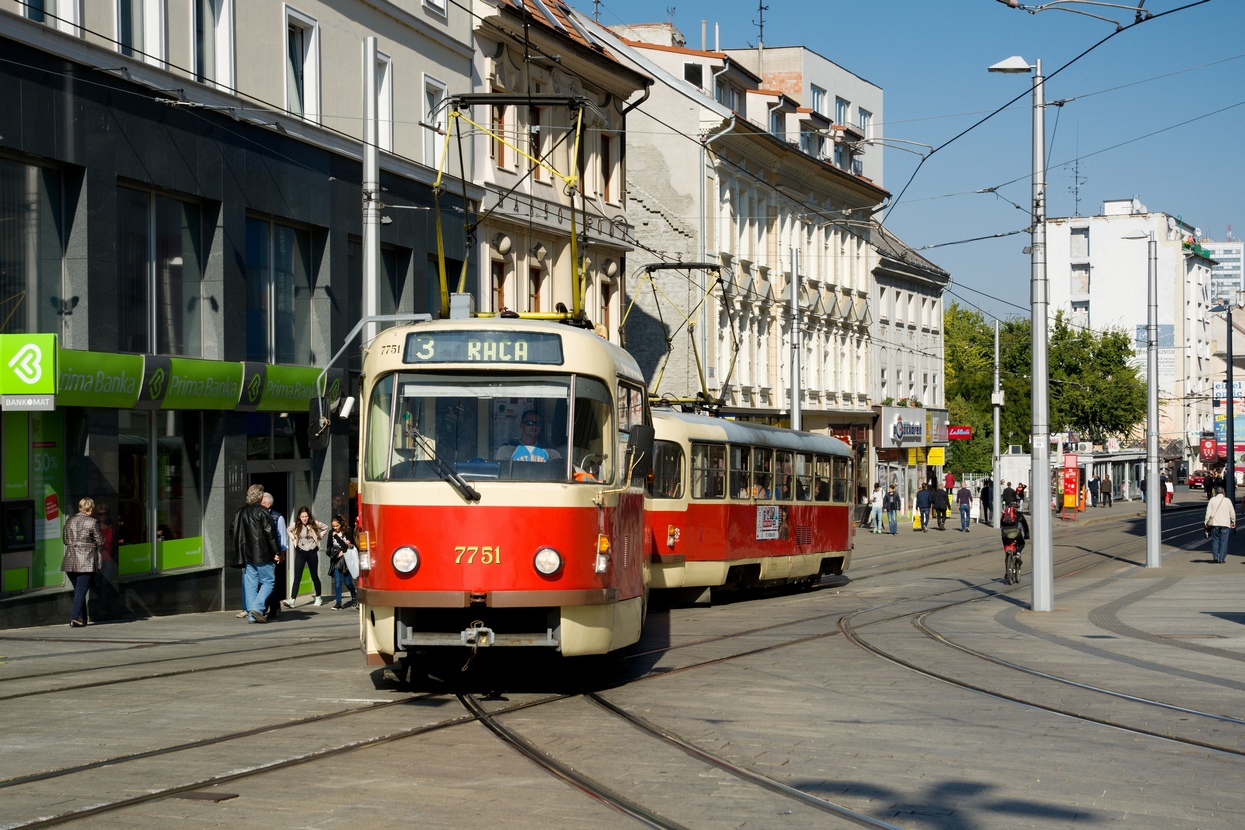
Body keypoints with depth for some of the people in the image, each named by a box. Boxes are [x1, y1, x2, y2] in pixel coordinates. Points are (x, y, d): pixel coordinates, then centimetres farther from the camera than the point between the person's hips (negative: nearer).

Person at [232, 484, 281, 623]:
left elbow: (235, 533, 18)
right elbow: (270, 533, -13)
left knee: (250, 584, 7)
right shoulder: (262, 511, -8)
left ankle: (251, 615, 3)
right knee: (268, 581, 1)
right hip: (263, 555, -6)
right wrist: (277, 552, -9)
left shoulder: (240, 513, 13)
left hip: (246, 555, 6)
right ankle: (257, 607, -15)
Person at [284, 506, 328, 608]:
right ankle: (292, 600, -18)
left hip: (312, 552, 0)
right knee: (297, 577, -10)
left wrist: (319, 537, 2)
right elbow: (288, 530, 18)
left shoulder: (314, 524, -6)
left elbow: (326, 528, 10)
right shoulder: (296, 525, -3)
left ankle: (318, 598, 27)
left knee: (314, 576, 12)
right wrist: (293, 538, 4)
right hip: (300, 553, 0)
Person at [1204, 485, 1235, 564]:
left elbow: (1208, 512, -3)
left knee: (1215, 540, 10)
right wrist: (1233, 522, 21)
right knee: (1224, 541, 4)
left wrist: (1206, 522, 2)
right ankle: (1222, 558, 1)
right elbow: (1232, 513, 9)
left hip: (1215, 523, 0)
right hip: (1225, 524, 0)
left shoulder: (1212, 500, 2)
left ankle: (1215, 556, -2)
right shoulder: (1227, 500, 5)